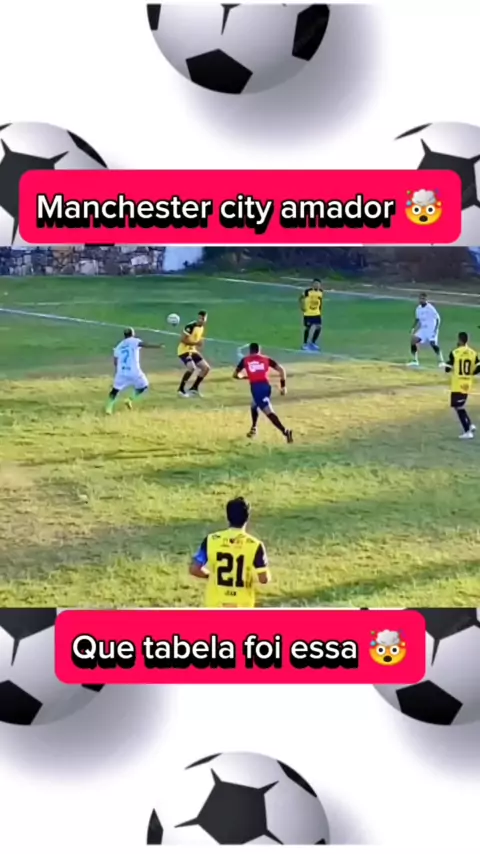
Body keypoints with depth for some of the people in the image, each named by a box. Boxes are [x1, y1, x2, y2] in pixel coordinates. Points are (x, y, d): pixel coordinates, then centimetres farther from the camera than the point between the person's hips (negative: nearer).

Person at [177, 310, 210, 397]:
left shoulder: (202, 328, 7)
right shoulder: (190, 326, -20)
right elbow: (182, 340, -23)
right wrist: (196, 343, -27)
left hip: (193, 351, 9)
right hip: (184, 350, -9)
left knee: (206, 368, 7)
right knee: (192, 368, -29)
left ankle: (194, 388, 17)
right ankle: (181, 389, -13)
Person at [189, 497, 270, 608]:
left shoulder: (211, 540, -9)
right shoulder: (255, 545, -13)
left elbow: (194, 569, -8)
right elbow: (264, 579, -11)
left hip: (215, 604, 1)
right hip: (242, 606, -1)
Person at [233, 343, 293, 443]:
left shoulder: (245, 360, 17)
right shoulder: (266, 359, 20)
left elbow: (235, 375, 22)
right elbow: (281, 370, 9)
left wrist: (244, 376, 43)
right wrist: (283, 385, 15)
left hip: (256, 387, -4)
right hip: (266, 386, 4)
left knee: (269, 412, -12)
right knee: (254, 405, 32)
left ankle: (285, 431, -29)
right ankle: (253, 429, 39)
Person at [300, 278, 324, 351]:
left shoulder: (321, 291, -2)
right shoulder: (307, 291, -19)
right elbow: (301, 299, -6)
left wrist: (321, 309, 12)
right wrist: (302, 307, -13)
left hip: (317, 313, 6)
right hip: (308, 313, -6)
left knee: (318, 327, 4)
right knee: (307, 328, -1)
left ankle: (313, 343, 21)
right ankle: (305, 344, 11)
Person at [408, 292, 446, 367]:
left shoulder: (430, 308, -16)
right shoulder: (418, 308, 5)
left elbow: (437, 318, -16)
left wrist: (436, 330, -23)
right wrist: (413, 328, 8)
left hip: (431, 330, -7)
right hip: (423, 329, 7)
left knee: (433, 344, -22)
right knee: (413, 340, -4)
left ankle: (441, 361, -15)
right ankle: (414, 361, 4)